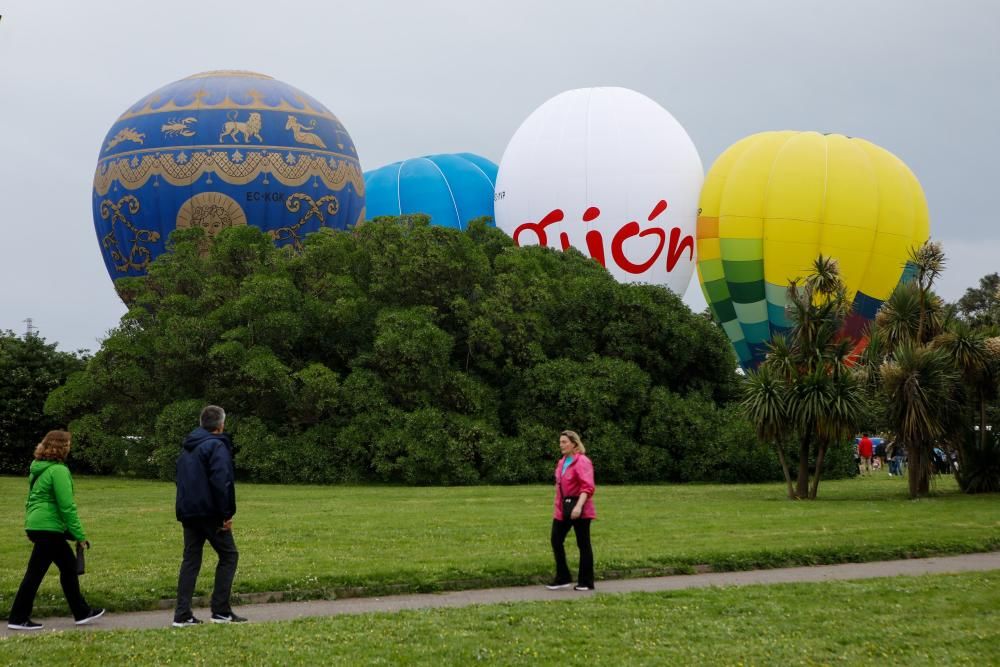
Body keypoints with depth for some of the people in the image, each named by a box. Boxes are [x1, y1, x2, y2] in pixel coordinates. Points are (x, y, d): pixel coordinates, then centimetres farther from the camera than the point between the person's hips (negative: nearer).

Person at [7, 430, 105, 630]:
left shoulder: (38, 469, 12)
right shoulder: (58, 470, -15)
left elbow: (31, 499, 20)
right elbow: (67, 506, -17)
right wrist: (79, 535, -13)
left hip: (36, 524, 9)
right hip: (49, 528, -9)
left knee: (69, 565, 15)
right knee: (35, 572, -3)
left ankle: (81, 612, 21)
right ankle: (18, 618, 2)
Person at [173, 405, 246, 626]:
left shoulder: (187, 447, 17)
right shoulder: (217, 446, -9)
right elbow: (221, 482, -19)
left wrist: (184, 510, 18)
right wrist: (226, 514, -15)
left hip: (188, 513, 7)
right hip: (210, 513, -7)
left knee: (190, 559, 8)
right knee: (228, 555, 3)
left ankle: (182, 614, 0)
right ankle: (221, 610, -1)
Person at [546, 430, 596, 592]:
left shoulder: (582, 462, -14)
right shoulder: (562, 462, 13)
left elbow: (587, 487, -22)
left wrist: (579, 506, -32)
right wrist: (558, 506, 19)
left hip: (579, 509, -8)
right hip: (563, 508, 8)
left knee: (583, 544, 0)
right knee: (556, 541, 5)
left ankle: (586, 582, 8)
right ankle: (563, 578, 15)